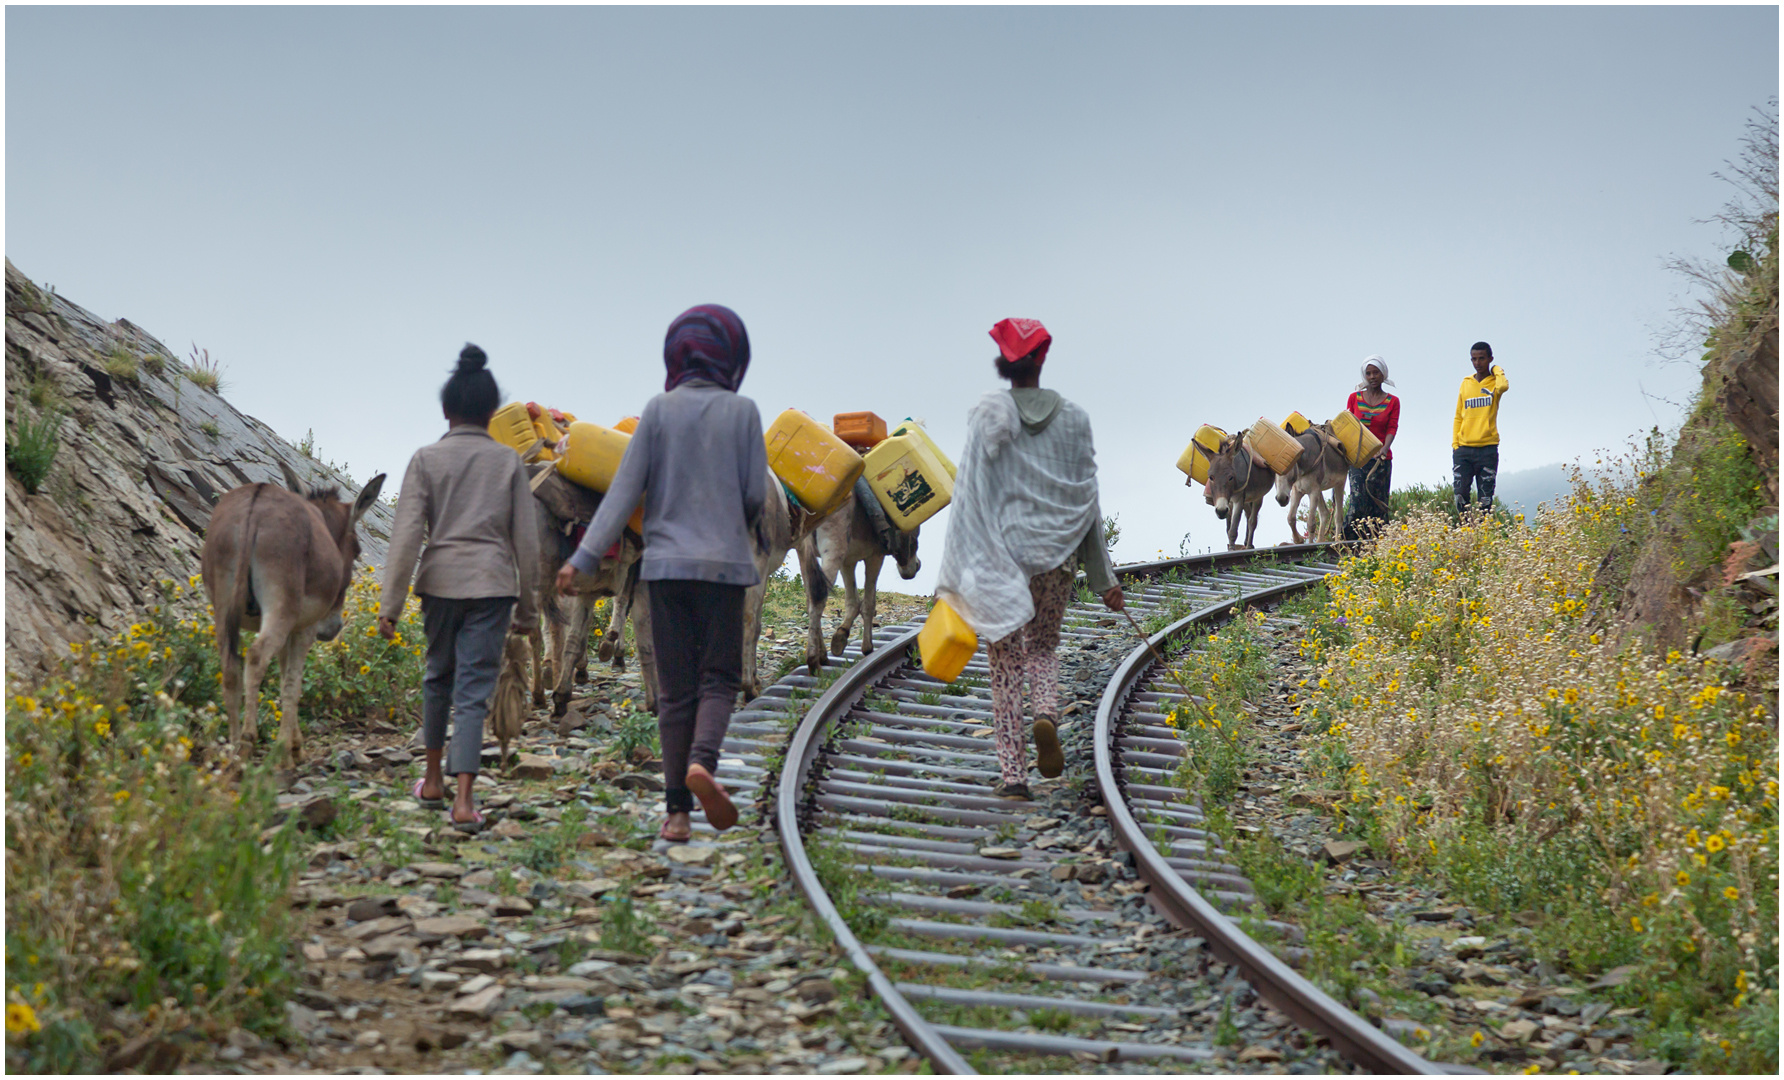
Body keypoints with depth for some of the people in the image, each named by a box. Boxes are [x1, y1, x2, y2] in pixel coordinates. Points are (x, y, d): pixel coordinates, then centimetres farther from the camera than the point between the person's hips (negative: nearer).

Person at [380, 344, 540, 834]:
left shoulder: (427, 459, 1)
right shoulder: (508, 462, 4)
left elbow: (407, 534, -5)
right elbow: (526, 539, 5)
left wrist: (390, 605, -3)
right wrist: (527, 607, 14)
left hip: (441, 579, 1)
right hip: (493, 582, 0)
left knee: (438, 676, 20)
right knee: (474, 689, -1)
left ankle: (433, 780, 31)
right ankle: (463, 800, -10)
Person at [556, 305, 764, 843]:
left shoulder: (659, 410, 0)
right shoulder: (743, 412, -2)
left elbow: (626, 489, -4)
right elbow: (756, 496, 0)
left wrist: (583, 557, -4)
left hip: (667, 562, 1)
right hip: (724, 564, -1)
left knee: (675, 687, 6)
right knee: (719, 677, 7)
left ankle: (677, 811, 4)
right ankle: (702, 761, -23)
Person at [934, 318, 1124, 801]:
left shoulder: (988, 416, -6)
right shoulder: (1073, 418, 1)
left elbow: (972, 494, -8)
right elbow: (1087, 500, 4)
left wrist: (962, 574, -6)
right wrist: (1103, 577, 10)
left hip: (1001, 551, -2)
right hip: (1057, 555, 2)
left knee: (1006, 660, 5)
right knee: (1043, 647, 21)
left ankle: (1012, 773, 2)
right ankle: (1047, 715, -9)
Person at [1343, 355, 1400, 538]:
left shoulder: (1392, 402, 9)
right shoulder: (1355, 398, 12)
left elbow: (1392, 428, -1)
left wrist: (1384, 449, -19)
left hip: (1380, 459, 0)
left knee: (1378, 505, -1)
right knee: (1358, 503, -12)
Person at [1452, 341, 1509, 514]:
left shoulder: (1494, 381, 2)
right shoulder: (1466, 383, 13)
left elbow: (1503, 386, -25)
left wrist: (1497, 370, -5)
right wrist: (1454, 444, 5)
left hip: (1488, 448, -3)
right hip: (1464, 449, 3)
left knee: (1486, 498, -1)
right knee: (1461, 494, -6)